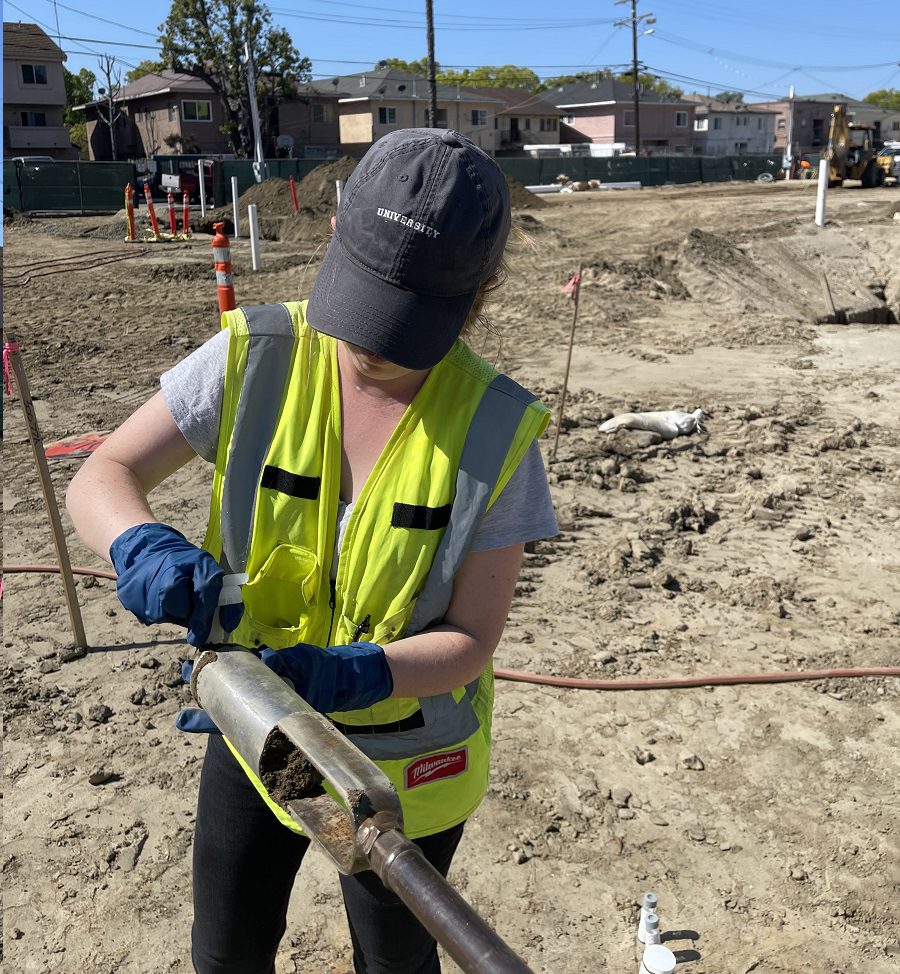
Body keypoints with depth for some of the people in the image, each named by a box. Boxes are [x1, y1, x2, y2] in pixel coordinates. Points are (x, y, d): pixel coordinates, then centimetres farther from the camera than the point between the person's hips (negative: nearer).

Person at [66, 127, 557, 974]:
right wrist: (141, 547, -35)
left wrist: (354, 674, -38)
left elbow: (470, 642, -19)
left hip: (402, 758, -2)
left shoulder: (494, 431, -22)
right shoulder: (254, 359, -18)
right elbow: (101, 477, -12)